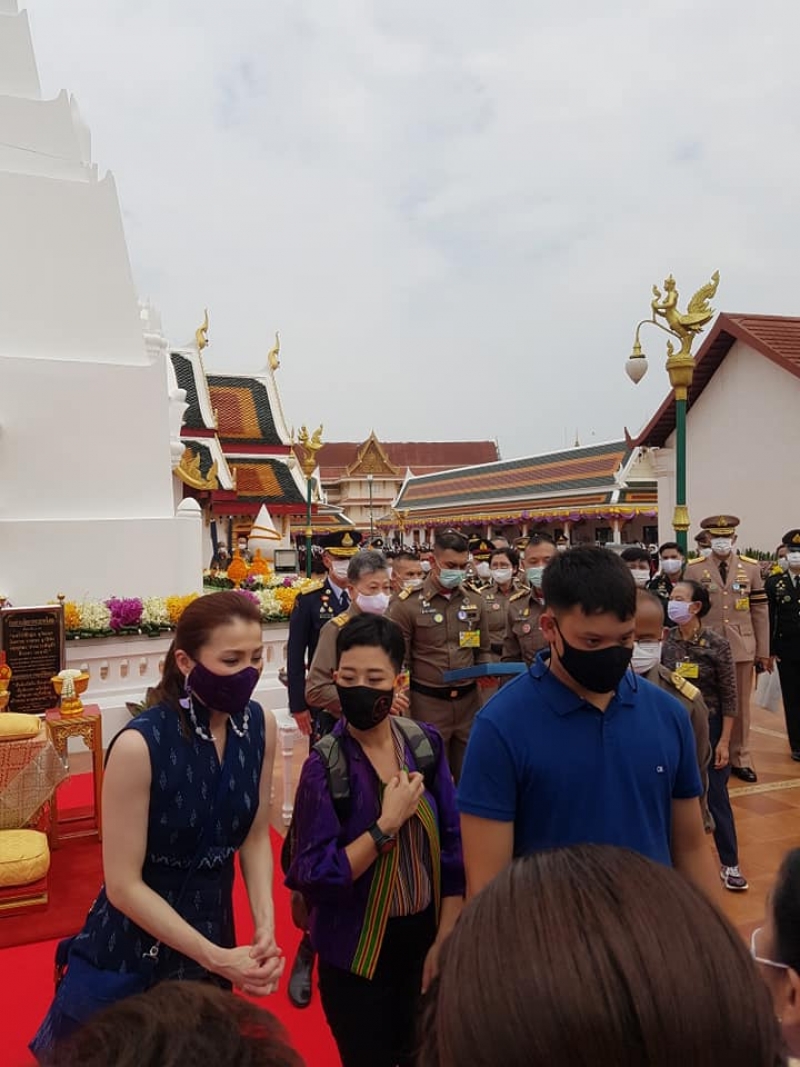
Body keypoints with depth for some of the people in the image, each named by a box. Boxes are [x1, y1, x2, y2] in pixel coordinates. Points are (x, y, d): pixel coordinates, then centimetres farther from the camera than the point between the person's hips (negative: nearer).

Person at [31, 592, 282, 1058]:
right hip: (135, 944, -5)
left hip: (213, 928, 5)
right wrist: (217, 958, -20)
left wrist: (265, 928, -11)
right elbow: (123, 885, -21)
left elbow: (256, 835, 0)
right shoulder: (141, 745, -27)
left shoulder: (261, 726, -12)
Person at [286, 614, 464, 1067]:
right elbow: (314, 877, -20)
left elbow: (454, 845, -2)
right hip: (358, 949, -4)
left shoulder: (426, 744, -8)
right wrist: (388, 823, -27)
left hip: (425, 933, 4)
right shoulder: (324, 766, -19)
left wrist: (445, 940, -4)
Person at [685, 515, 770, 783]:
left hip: (742, 647, 1)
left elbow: (760, 611, 4)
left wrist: (763, 651, 3)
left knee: (740, 705, 11)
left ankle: (740, 758, 25)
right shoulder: (694, 569, -2)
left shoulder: (751, 567, 3)